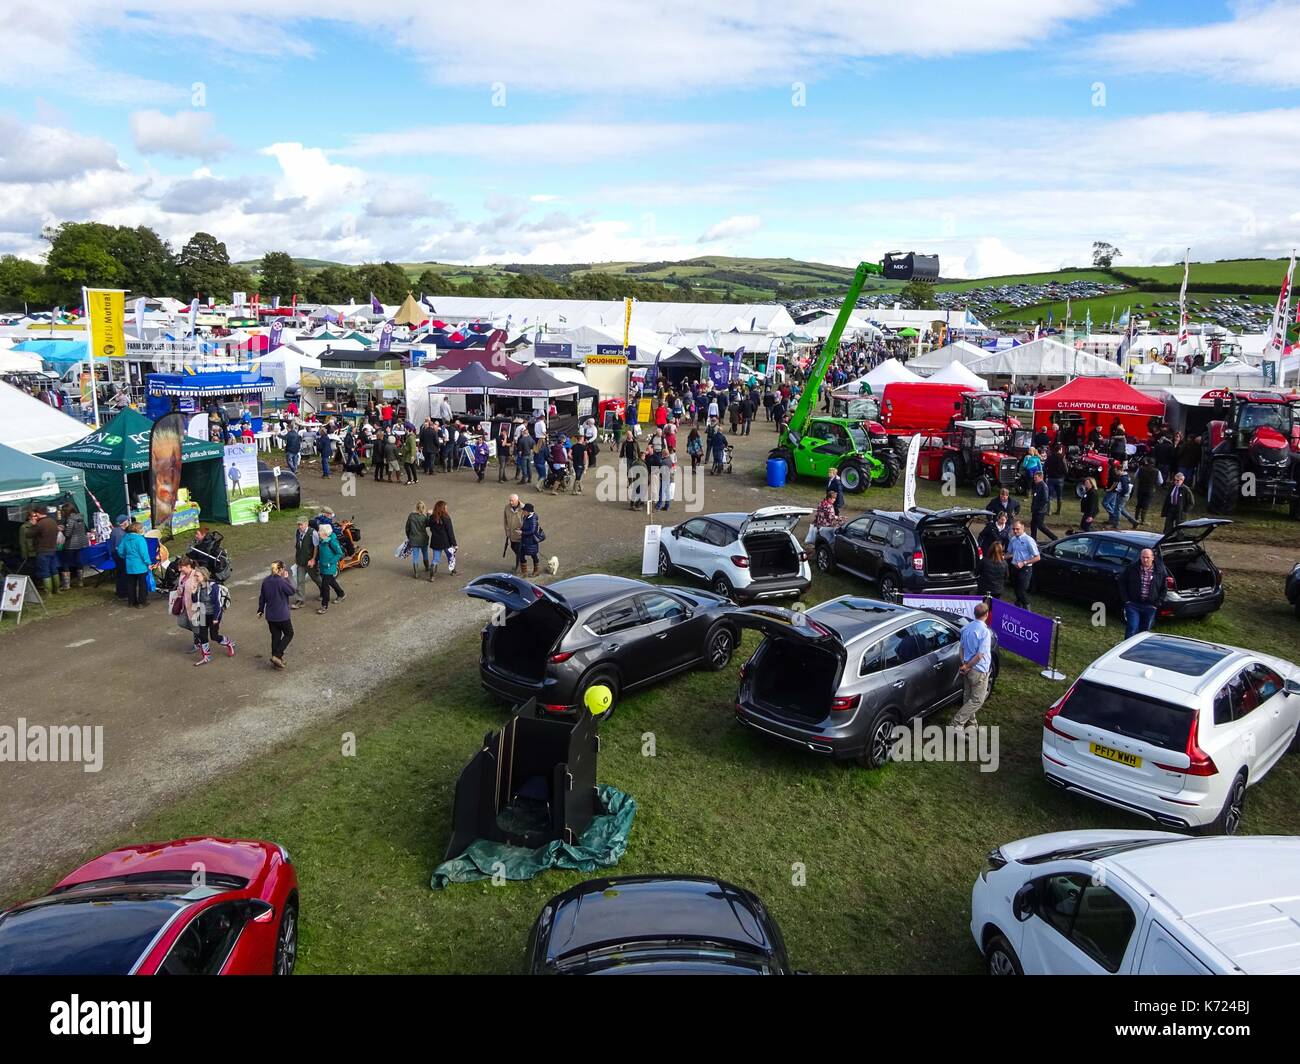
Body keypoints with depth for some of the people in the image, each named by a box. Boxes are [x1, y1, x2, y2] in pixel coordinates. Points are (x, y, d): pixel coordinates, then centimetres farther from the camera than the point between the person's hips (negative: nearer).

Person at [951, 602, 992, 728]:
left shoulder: (966, 627, 1)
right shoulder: (985, 632, -22)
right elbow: (980, 655, -22)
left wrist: (964, 664, 4)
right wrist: (967, 667, -11)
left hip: (968, 669, 8)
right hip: (979, 670, -8)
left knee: (968, 697, 18)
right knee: (977, 700, 3)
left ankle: (971, 723, 28)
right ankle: (958, 722, -1)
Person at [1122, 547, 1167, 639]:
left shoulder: (1160, 570, 0)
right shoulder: (1132, 568, -3)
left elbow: (1164, 588, 8)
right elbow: (1123, 584, 5)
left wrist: (1158, 603, 0)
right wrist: (1126, 600, -2)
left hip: (1150, 606, 2)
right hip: (1133, 604, -2)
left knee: (1145, 631, 13)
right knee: (1132, 629, -8)